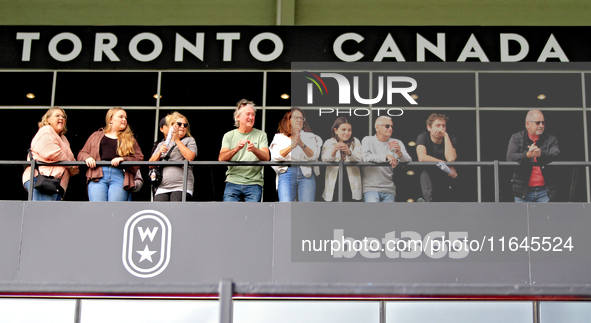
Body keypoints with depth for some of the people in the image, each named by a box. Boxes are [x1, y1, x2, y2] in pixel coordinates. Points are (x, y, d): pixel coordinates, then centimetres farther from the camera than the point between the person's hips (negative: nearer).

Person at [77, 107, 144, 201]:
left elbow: (139, 158, 11)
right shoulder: (96, 136, 25)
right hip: (97, 176, 0)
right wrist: (87, 158, -1)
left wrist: (123, 159, -6)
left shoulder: (130, 140, 23)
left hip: (120, 176, 0)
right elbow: (82, 153, 23)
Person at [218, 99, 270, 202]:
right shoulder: (229, 136, 10)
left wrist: (254, 149, -25)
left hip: (254, 183, 0)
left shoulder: (261, 135, 10)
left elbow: (266, 158, -4)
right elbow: (221, 158, -4)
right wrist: (236, 149, -23)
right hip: (233, 181, 0)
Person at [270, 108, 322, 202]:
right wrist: (291, 146, -14)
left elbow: (313, 156, 4)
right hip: (286, 172, -1)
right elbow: (275, 156, -1)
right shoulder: (279, 137, 17)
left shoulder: (309, 136, 20)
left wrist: (302, 145, -12)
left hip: (306, 174, 1)